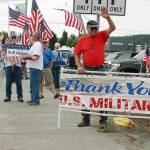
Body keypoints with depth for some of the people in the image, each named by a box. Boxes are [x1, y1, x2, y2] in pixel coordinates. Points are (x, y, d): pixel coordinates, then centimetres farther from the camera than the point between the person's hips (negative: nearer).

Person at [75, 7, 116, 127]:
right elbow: (77, 54, 8)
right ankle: (86, 120, 17)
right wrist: (79, 66, -5)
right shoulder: (82, 39, 3)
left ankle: (103, 120, 9)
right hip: (87, 70, 1)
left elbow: (113, 28, -10)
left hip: (100, 69, -1)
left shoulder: (101, 36, 2)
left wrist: (107, 17, -25)